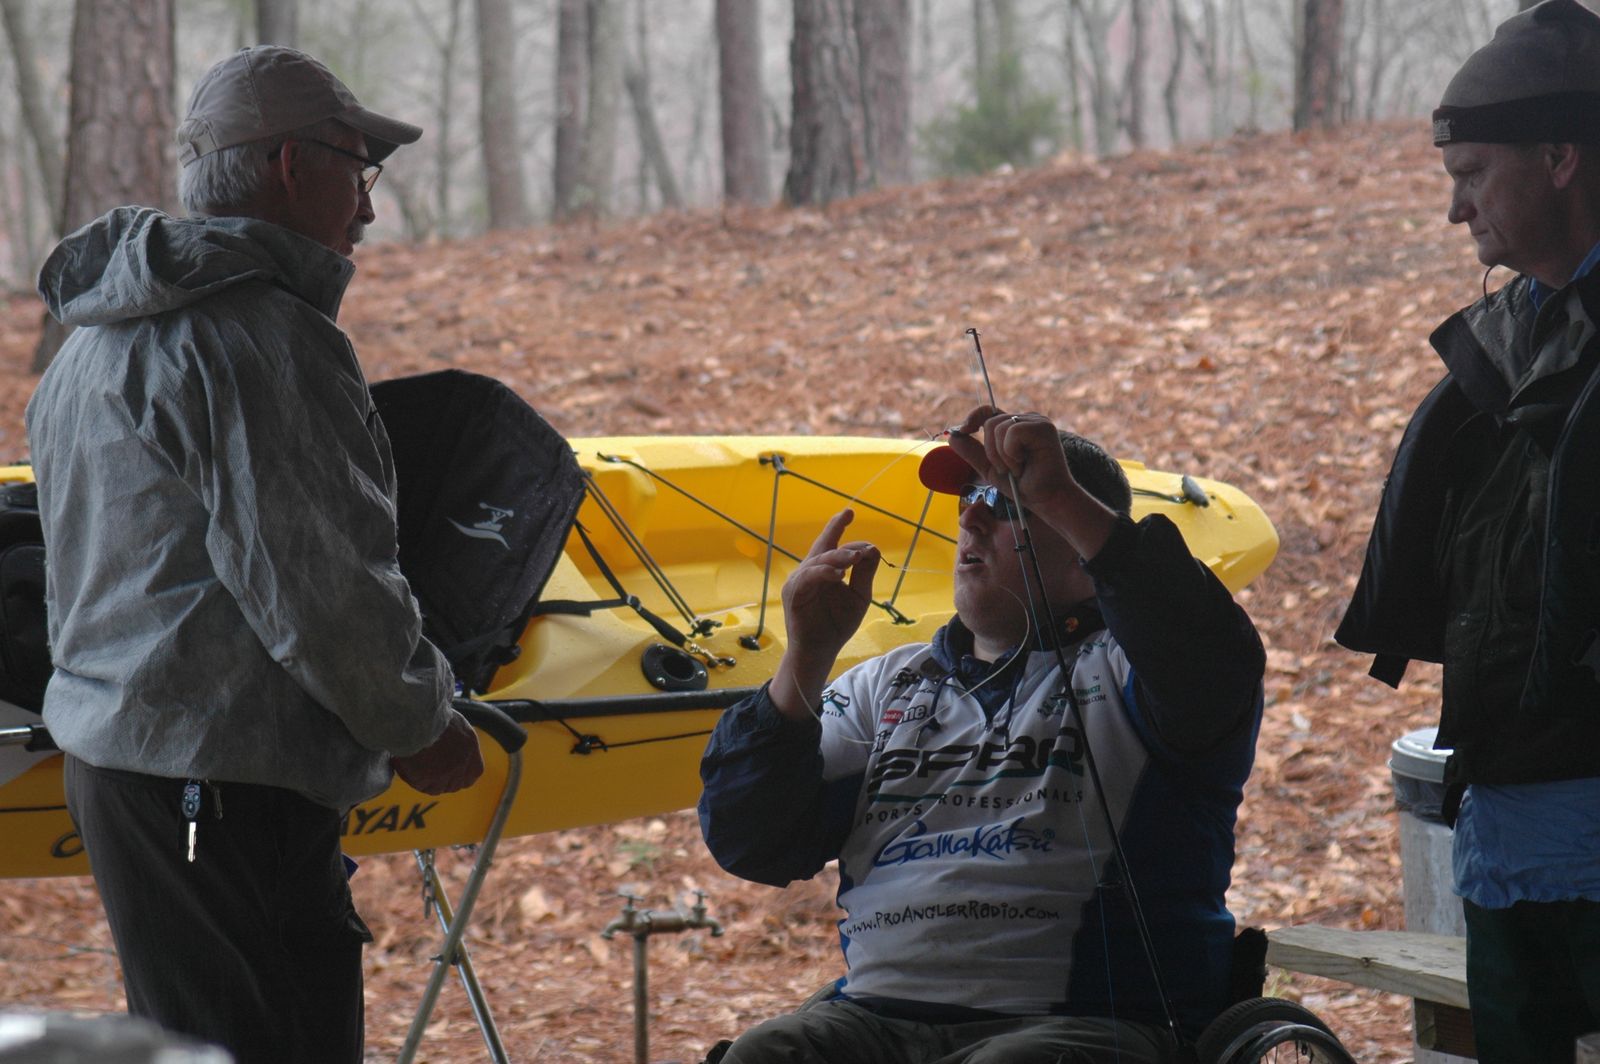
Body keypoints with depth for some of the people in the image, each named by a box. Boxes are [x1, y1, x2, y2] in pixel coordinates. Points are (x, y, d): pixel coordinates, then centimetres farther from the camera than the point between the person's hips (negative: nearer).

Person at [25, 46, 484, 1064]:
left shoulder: (100, 340, 18)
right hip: (227, 785, -10)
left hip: (107, 741, 10)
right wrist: (421, 725, -5)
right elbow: (316, 585, -19)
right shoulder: (260, 332, -16)